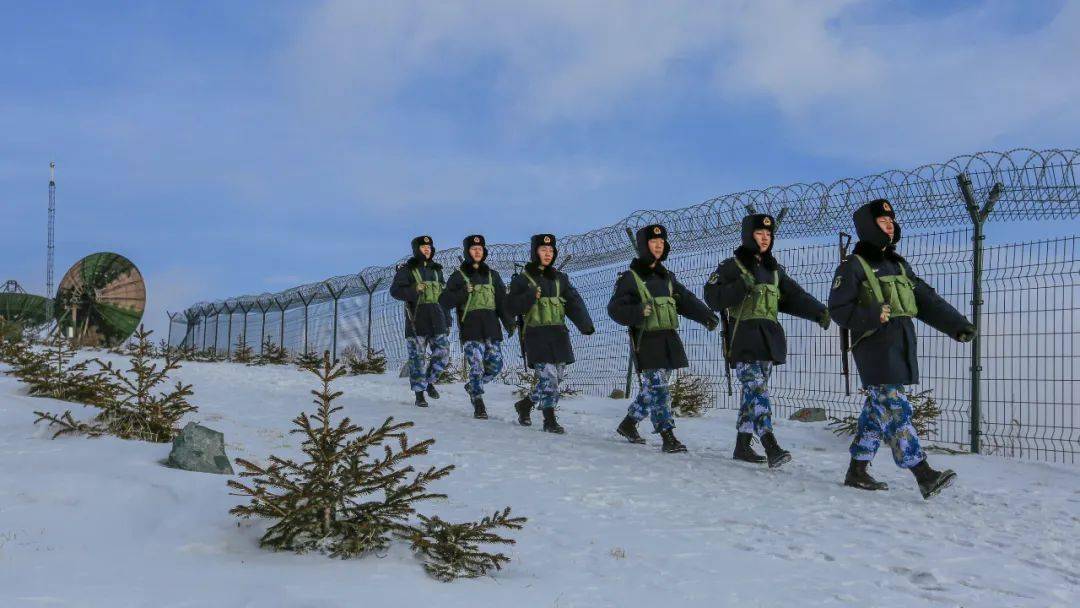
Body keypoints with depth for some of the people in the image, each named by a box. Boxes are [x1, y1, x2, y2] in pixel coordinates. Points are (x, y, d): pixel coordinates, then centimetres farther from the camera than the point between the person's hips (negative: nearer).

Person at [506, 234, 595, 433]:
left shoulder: (559, 278, 14)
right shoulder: (522, 279, 2)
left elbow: (574, 302, 3)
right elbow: (512, 306, -5)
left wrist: (586, 325, -12)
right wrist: (530, 296, -21)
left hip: (558, 334, 5)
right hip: (536, 335, -5)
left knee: (557, 376, 8)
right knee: (548, 376, -12)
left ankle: (525, 404, 27)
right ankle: (549, 420, 0)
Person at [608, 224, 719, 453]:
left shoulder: (667, 277, 17)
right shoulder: (630, 278, -3)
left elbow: (686, 300, 12)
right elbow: (615, 309, -9)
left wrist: (706, 316, -5)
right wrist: (638, 311, -27)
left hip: (669, 339, 7)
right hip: (646, 340, -7)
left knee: (653, 389, 12)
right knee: (658, 389, -12)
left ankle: (628, 424, 29)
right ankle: (668, 437, -10)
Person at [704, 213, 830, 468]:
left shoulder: (774, 269, 19)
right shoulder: (733, 265, 1)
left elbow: (793, 296, 12)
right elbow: (712, 296, -7)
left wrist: (818, 312, -3)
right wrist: (740, 288, -20)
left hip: (768, 338, 7)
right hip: (744, 337, -6)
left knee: (753, 392, 9)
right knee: (757, 389, -17)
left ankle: (742, 446, 17)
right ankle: (771, 447, -25)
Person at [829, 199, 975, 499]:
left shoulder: (898, 264, 20)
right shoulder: (853, 266, -2)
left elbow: (926, 299, 15)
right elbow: (838, 308, -7)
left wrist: (957, 325, 5)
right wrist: (872, 316, -21)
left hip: (902, 348, 8)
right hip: (875, 349, -8)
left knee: (878, 411, 10)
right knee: (896, 412, -10)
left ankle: (856, 471, 19)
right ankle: (925, 476, -13)